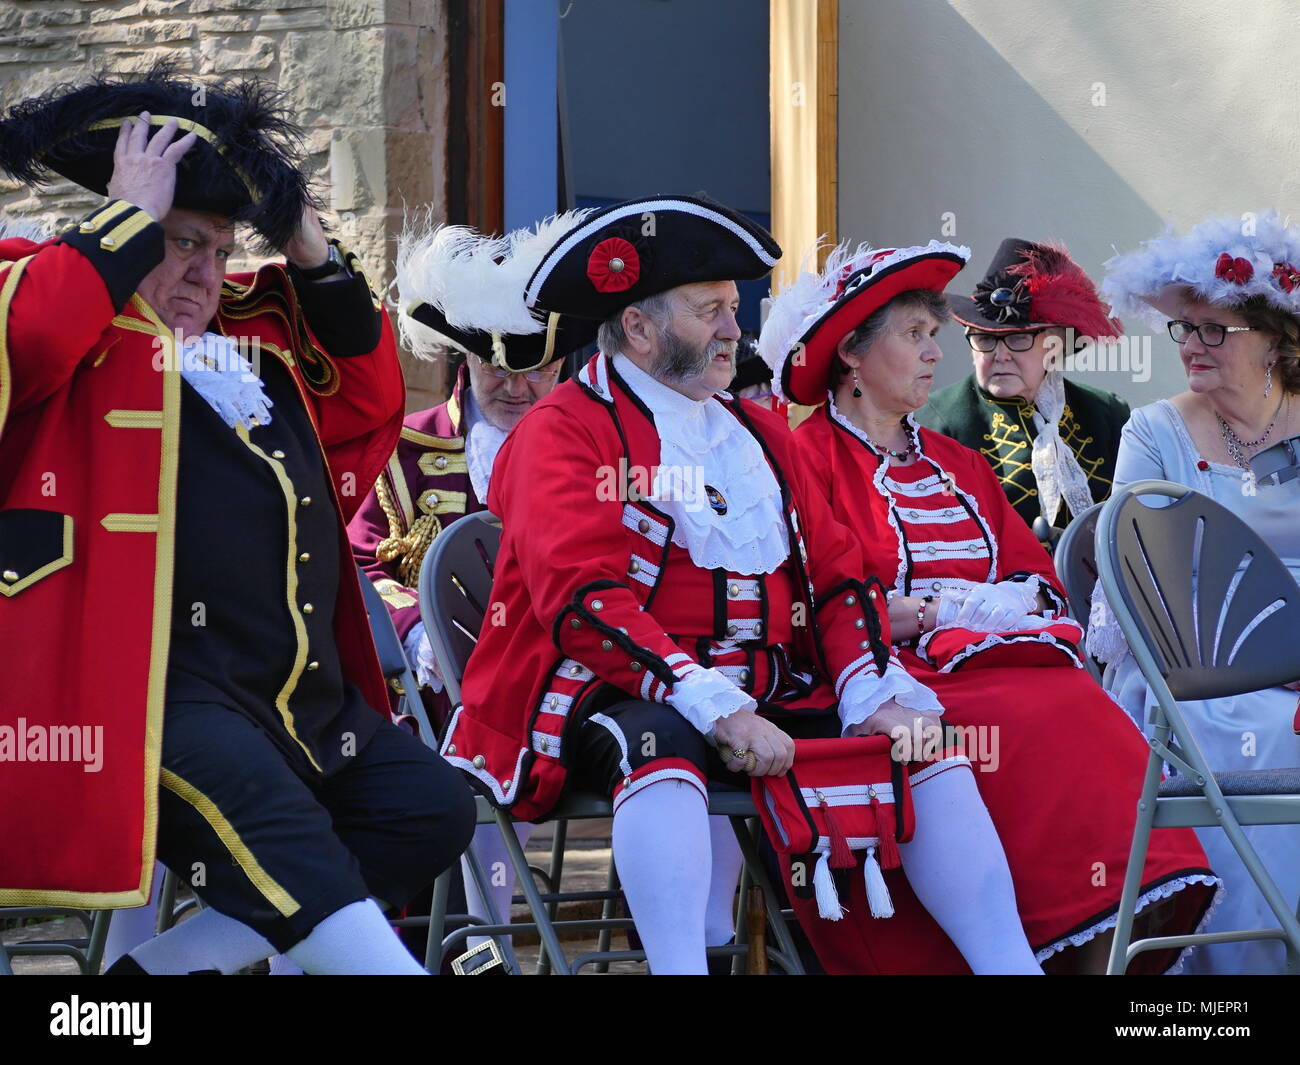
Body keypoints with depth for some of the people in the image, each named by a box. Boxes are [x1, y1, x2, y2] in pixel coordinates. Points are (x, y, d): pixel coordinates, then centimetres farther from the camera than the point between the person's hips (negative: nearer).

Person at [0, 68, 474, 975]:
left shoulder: (258, 337, 22)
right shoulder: (84, 330, 2)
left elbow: (370, 400, 29)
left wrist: (314, 254, 18)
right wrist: (133, 214, -12)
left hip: (307, 691, 9)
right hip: (165, 694, -9)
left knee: (433, 810, 0)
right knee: (264, 813, -32)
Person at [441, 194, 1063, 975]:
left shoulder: (757, 432, 20)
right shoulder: (563, 432, -3)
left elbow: (835, 572, 15)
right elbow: (584, 595, -16)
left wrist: (871, 697, -5)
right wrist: (719, 710, -25)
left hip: (769, 701, 7)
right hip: (629, 706, -7)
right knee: (662, 744, -38)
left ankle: (1009, 964, -12)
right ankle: (679, 964, -48)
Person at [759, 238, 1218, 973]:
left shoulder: (957, 465, 27)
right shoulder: (808, 458, 4)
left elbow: (1037, 577, 20)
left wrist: (1021, 601, -2)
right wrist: (933, 615, -9)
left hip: (1006, 660, 6)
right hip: (908, 680, -6)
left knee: (1094, 724, -25)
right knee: (1042, 729, -31)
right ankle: (1099, 942, -33)